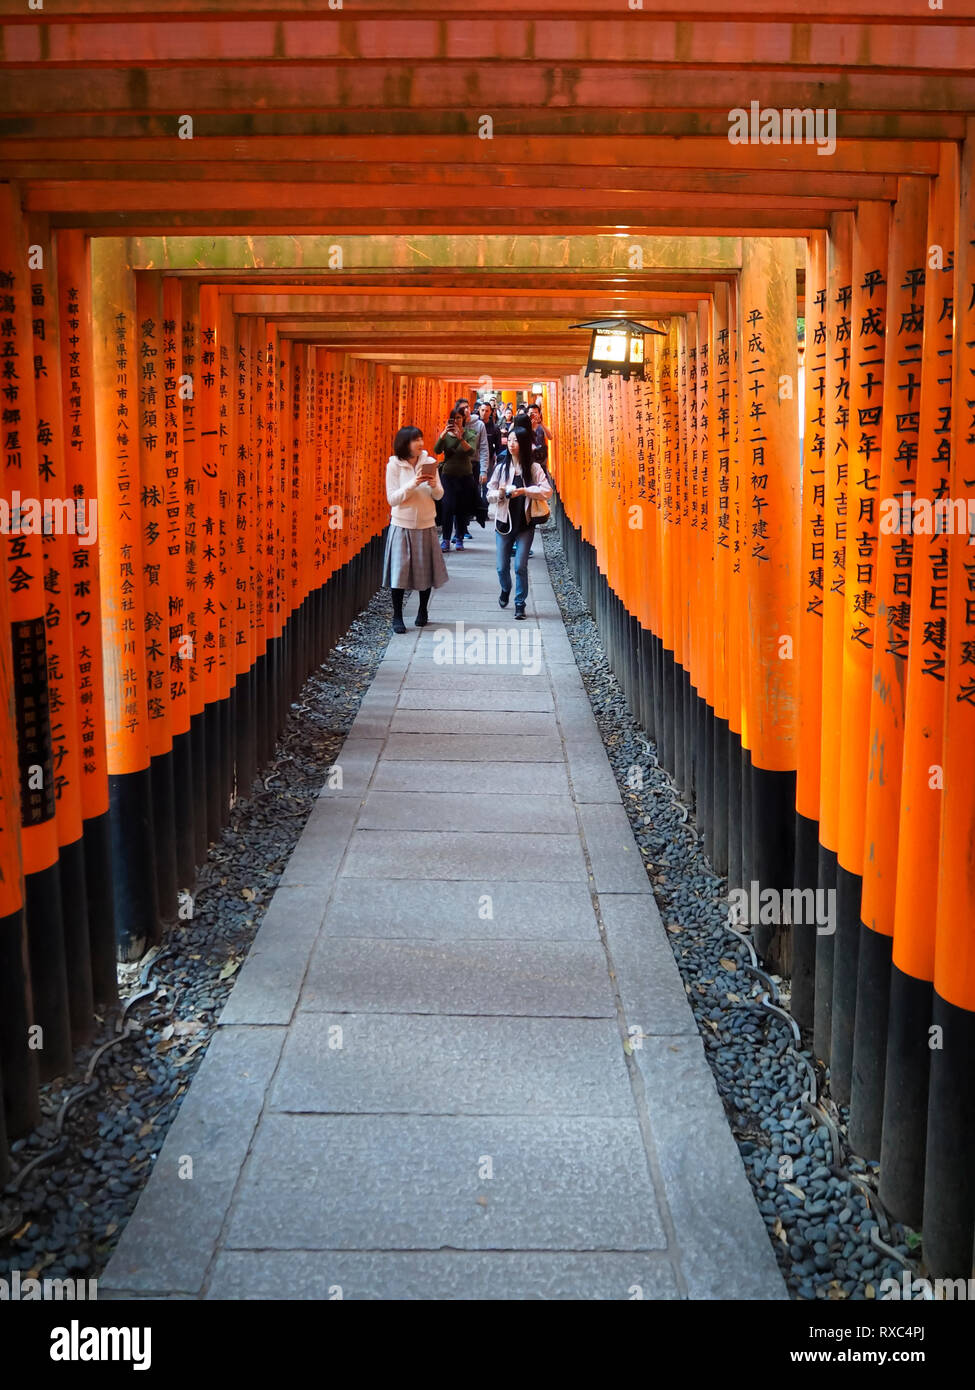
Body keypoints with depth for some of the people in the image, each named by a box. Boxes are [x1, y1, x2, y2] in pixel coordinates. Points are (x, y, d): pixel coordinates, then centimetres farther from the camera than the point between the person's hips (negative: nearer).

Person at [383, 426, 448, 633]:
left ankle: (422, 611, 28)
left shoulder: (429, 462, -1)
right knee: (399, 570, -4)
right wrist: (413, 484, -23)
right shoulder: (394, 466, -7)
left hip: (426, 525, 3)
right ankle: (397, 617, 5)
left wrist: (434, 485, -18)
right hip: (402, 525, -3)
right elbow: (392, 499, -11)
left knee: (426, 569, 9)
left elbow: (439, 495, 4)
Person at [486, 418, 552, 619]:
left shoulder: (534, 468, -3)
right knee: (502, 566, 8)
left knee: (520, 566, -5)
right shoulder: (501, 468, 2)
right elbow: (489, 494, 5)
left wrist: (524, 491, -20)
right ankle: (505, 590, 39)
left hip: (525, 524, -2)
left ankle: (520, 604, 8)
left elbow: (547, 491, -11)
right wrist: (500, 493, -16)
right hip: (504, 522, 2)